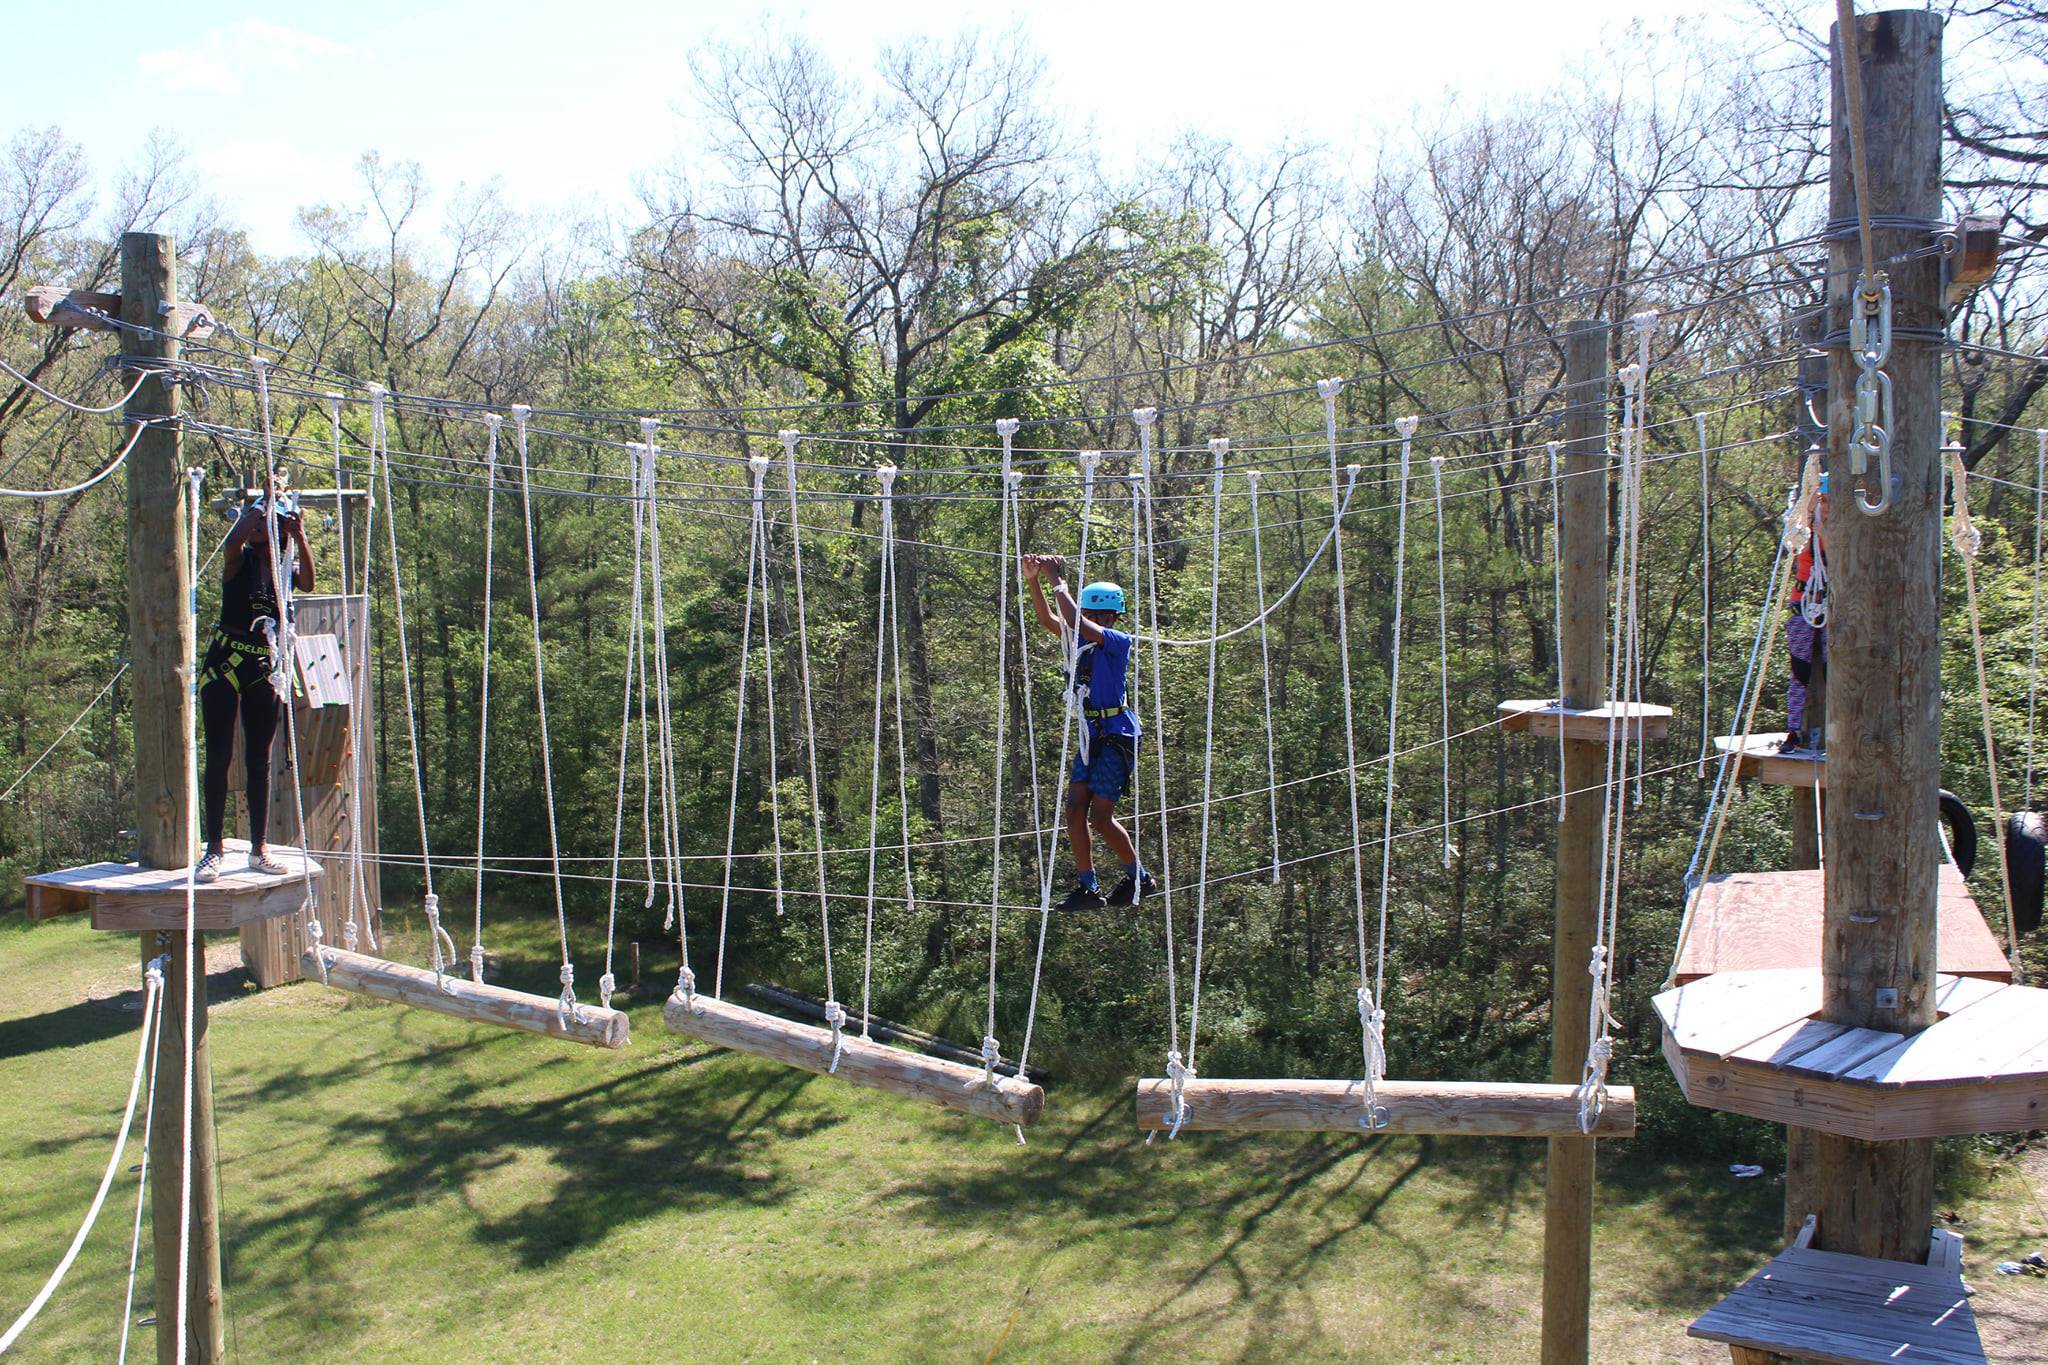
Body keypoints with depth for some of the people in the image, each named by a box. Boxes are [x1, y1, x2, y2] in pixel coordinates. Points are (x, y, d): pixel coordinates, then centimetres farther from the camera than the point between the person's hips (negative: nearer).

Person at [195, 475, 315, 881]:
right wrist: (266, 498, -21)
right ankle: (214, 849, 1)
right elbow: (233, 539, -27)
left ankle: (258, 849, 13)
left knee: (260, 760, 7)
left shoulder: (285, 567, 5)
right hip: (225, 663, -3)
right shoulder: (239, 560, -3)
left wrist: (299, 535, -22)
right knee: (219, 756, -3)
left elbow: (308, 583, -17)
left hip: (264, 667, 3)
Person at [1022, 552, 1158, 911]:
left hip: (1115, 736, -8)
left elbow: (1077, 623, -24)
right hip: (1089, 736, 8)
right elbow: (1049, 620, 4)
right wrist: (1034, 581, -9)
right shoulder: (1084, 640, 10)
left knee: (1100, 816, -9)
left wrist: (1058, 581, -18)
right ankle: (1088, 888, 6)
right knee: (1075, 810, 0)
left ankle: (1140, 878, 8)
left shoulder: (1119, 641, -12)